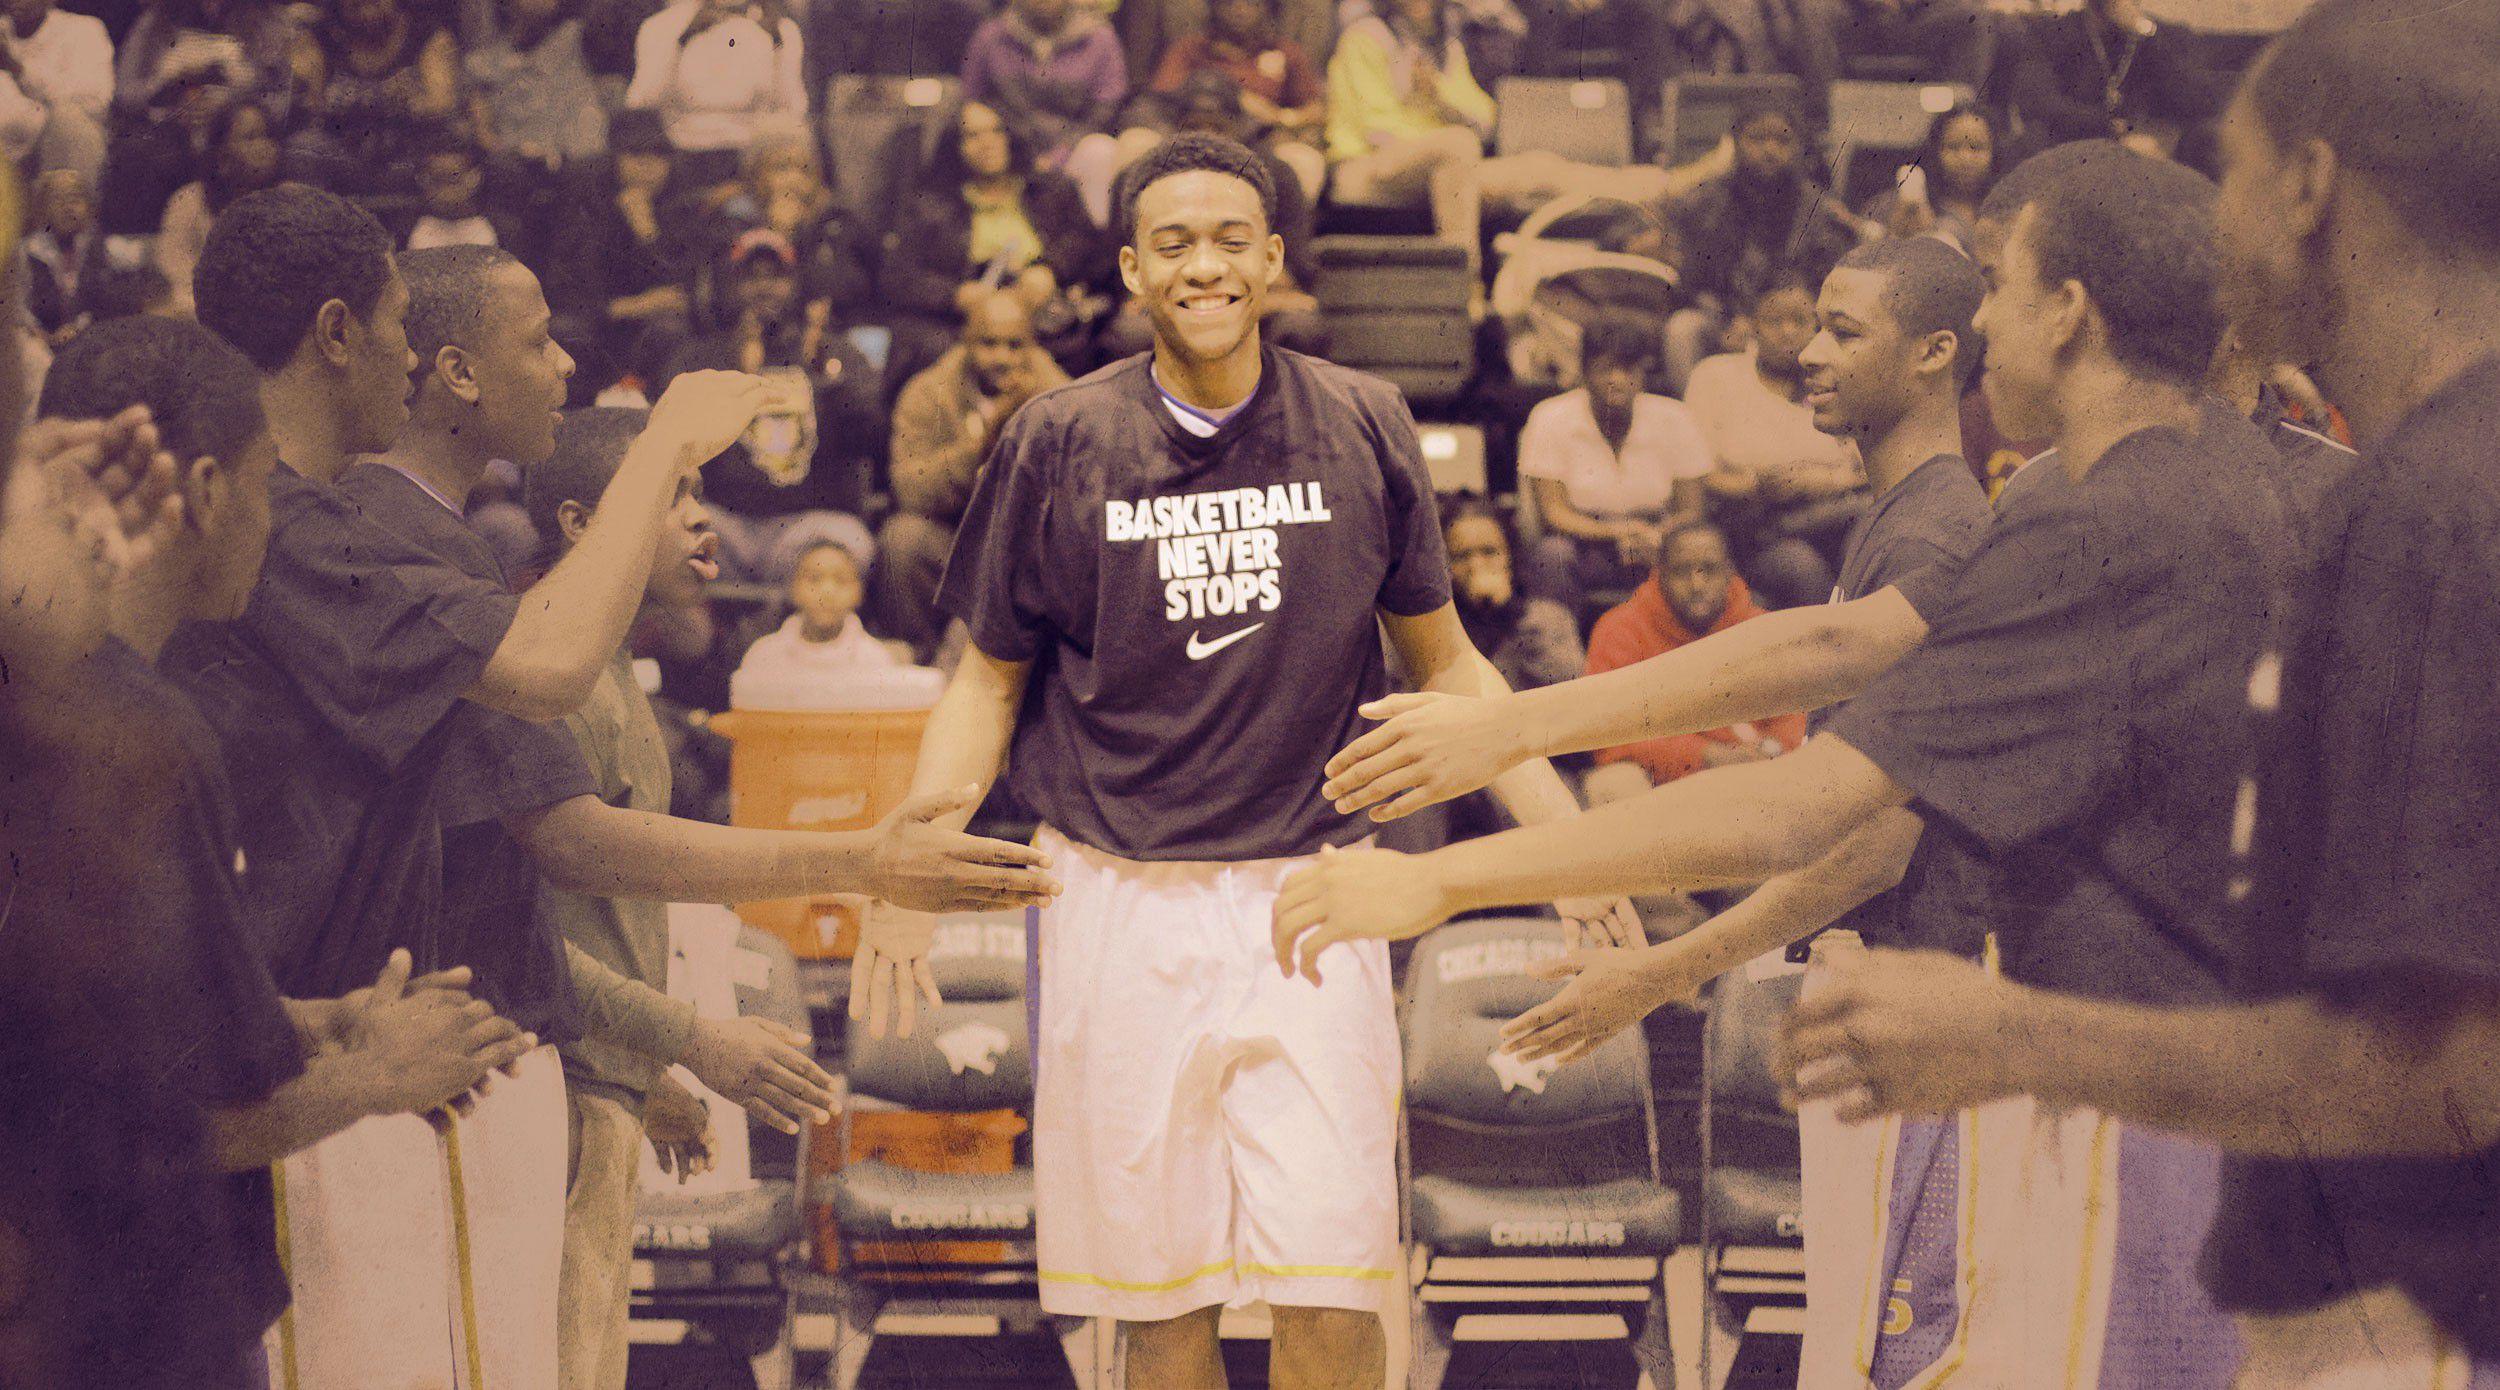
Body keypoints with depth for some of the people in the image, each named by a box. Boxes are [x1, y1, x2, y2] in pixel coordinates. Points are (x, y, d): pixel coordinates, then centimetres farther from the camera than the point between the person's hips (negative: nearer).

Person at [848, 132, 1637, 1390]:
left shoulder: (1362, 429, 3)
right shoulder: (1058, 440, 1)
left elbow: (1441, 661, 12)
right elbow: (990, 683, 8)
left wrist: (1566, 842, 4)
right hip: (1119, 902, 0)